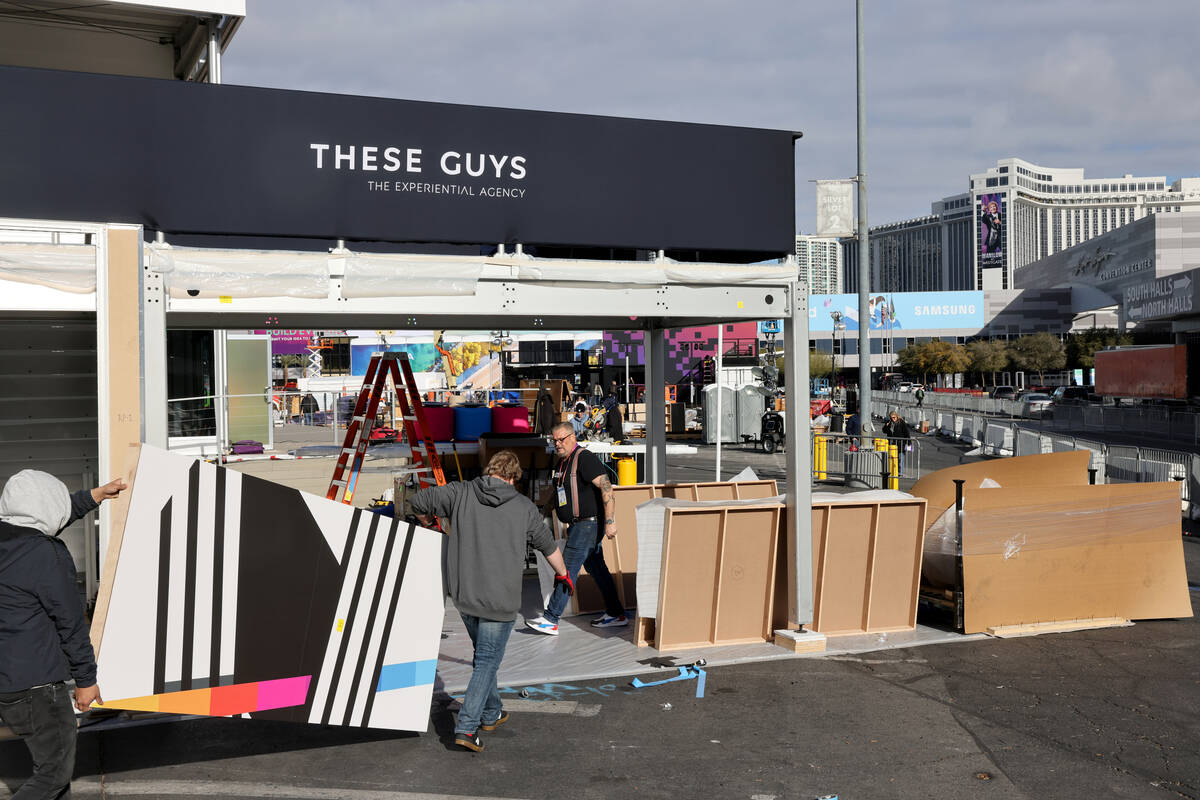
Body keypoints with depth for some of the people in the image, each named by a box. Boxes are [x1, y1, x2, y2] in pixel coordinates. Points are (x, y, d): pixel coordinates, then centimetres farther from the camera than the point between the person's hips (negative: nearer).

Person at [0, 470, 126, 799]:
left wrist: (96, 495, 37)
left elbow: (47, 519, 26)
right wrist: (86, 679, -2)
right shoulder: (46, 556, -20)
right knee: (54, 772, 0)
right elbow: (70, 622, -12)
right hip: (35, 684, -9)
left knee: (54, 758, 22)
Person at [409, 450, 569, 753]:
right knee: (488, 660, 5)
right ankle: (466, 726, -4)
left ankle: (491, 714, 36)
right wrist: (562, 574, 33)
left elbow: (419, 501, 2)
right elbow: (548, 544, 14)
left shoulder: (461, 493, -1)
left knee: (483, 654, 21)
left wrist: (428, 523, 26)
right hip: (500, 599, -3)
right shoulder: (524, 507, 1)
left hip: (463, 594, 3)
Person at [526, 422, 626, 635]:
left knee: (568, 570, -9)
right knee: (596, 569, 14)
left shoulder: (585, 458, -15)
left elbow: (606, 487, -23)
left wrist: (609, 521, -29)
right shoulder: (563, 461, 14)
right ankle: (615, 614, 22)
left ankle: (550, 619, -7)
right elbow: (558, 492, 29)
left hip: (588, 524, -10)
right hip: (578, 525, 10)